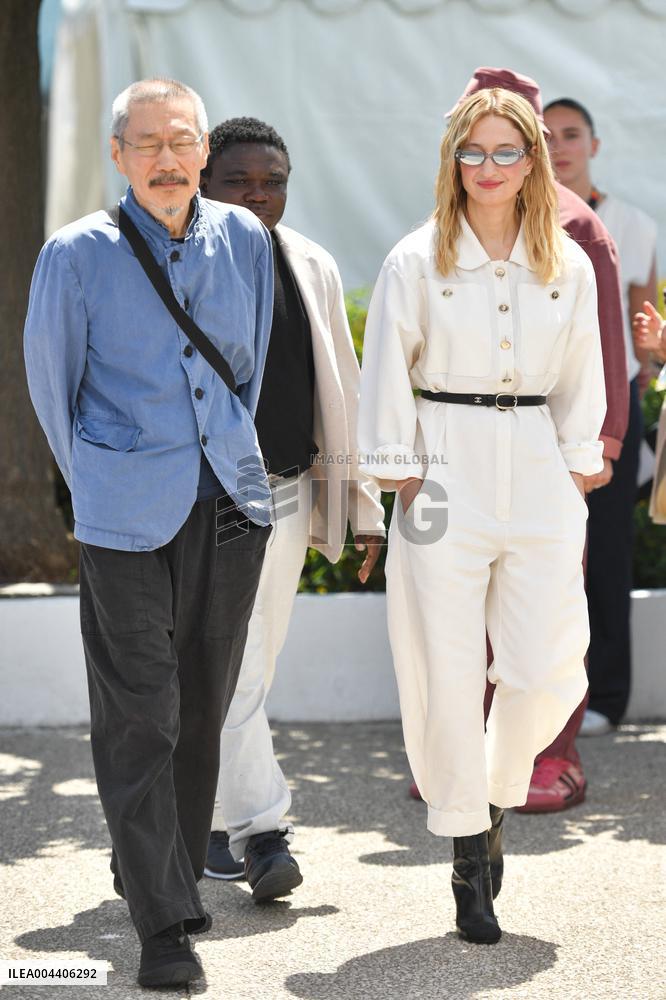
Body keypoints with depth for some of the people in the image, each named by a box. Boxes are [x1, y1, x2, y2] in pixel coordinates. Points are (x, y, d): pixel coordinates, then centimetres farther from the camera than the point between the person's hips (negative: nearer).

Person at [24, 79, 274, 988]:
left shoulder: (244, 239, 6)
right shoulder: (77, 256, -6)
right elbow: (51, 384, 5)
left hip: (229, 502, 4)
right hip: (126, 512, -4)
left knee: (203, 706, 12)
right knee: (139, 717, -6)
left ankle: (163, 869, 31)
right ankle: (164, 920, -3)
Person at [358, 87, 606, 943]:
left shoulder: (569, 267, 7)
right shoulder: (416, 262, -1)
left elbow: (579, 381, 14)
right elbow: (384, 381, 0)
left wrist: (575, 473, 9)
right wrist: (402, 480, -4)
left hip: (538, 477, 2)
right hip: (447, 475, -2)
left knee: (549, 671, -4)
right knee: (447, 676, -2)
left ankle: (496, 795, 25)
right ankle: (468, 852, 12)